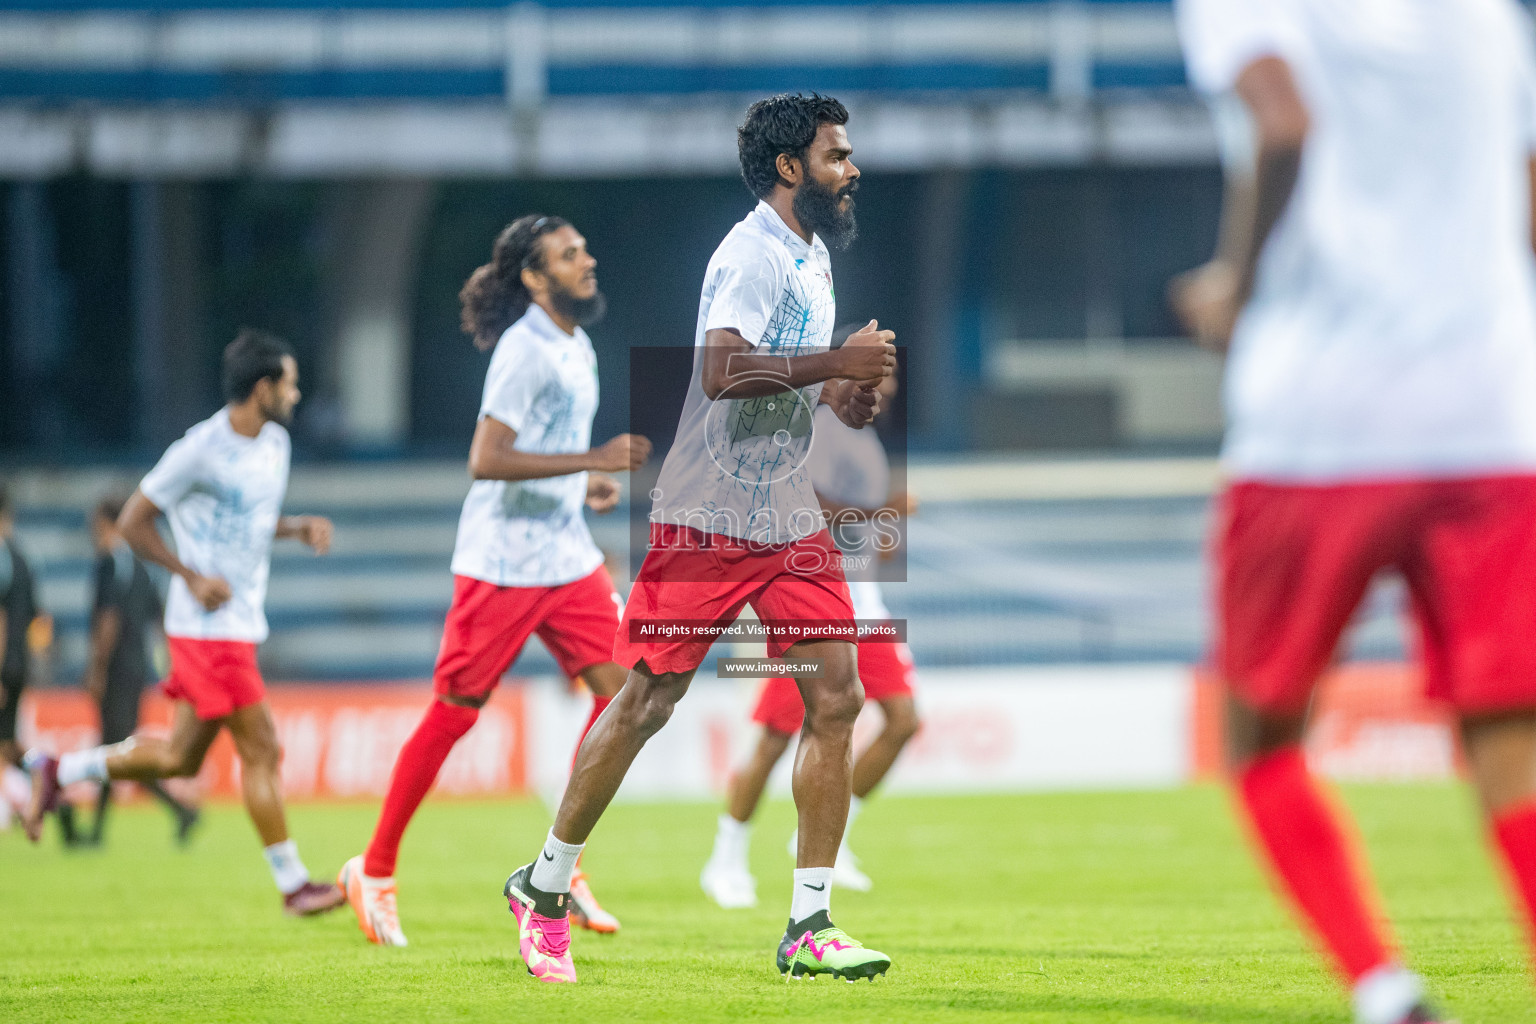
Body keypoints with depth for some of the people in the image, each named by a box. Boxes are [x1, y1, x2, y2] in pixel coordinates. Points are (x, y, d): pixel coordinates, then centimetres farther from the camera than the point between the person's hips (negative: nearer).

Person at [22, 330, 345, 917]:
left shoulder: (274, 442, 10)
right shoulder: (201, 450, -16)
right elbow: (132, 522, -9)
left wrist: (299, 528, 4)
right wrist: (192, 577, -17)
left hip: (242, 622, 9)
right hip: (208, 626, -9)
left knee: (181, 758, 14)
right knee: (261, 751, -7)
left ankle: (56, 772, 28)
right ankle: (292, 884, -1)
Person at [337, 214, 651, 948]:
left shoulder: (576, 347, 13)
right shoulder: (524, 350, -16)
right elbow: (486, 459, -24)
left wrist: (587, 485, 10)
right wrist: (593, 460, -25)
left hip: (568, 557, 8)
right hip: (503, 563, -8)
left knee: (620, 688, -4)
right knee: (454, 711, -2)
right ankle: (375, 872, 11)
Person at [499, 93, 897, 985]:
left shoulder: (815, 254, 15)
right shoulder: (753, 254, -14)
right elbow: (721, 370, -29)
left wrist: (842, 397, 8)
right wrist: (835, 363, -28)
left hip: (791, 521, 8)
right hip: (709, 518, -8)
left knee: (836, 699, -3)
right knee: (648, 702, -2)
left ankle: (809, 926, 0)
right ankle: (545, 885, 15)